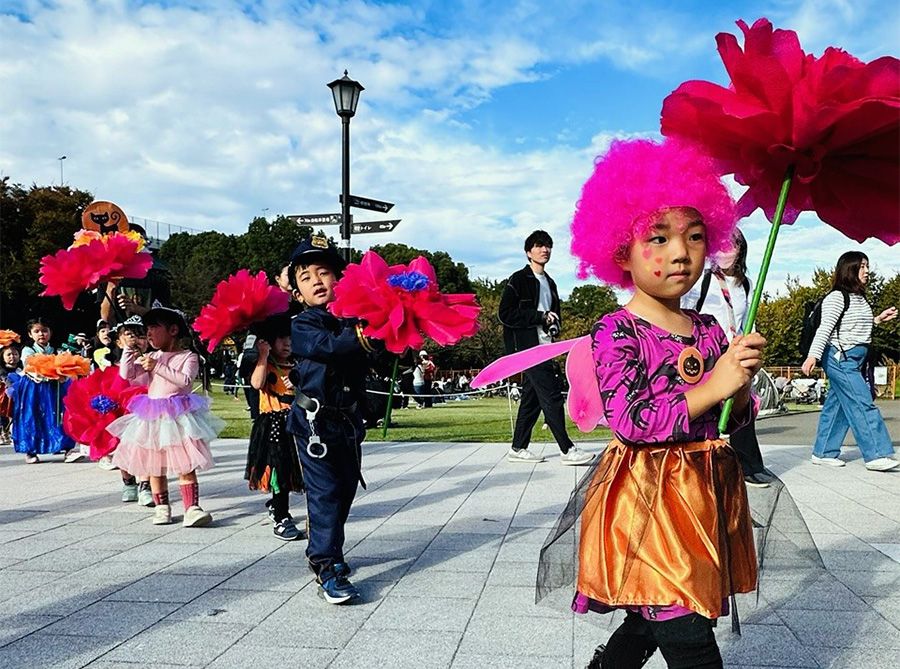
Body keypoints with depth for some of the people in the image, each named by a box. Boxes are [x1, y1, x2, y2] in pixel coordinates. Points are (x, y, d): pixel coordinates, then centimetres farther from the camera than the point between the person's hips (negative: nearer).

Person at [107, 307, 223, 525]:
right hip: (152, 417, 5)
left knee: (186, 465, -7)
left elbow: (185, 379, -19)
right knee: (154, 465, 9)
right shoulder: (150, 357, 11)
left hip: (179, 417, -5)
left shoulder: (189, 356, -3)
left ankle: (192, 508, -9)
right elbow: (126, 373, 2)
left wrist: (158, 366, -19)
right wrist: (129, 348, -8)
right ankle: (162, 507, 20)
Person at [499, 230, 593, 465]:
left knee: (532, 398, 9)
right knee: (552, 397, -11)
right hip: (528, 346, -8)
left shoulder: (550, 283, 19)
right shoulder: (519, 280, -4)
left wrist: (554, 325, 5)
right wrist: (540, 317, -14)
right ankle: (568, 450, -8)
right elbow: (506, 314, -13)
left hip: (544, 347, 8)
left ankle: (518, 448, 16)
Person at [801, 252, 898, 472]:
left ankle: (824, 453, 14)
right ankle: (876, 455, -10)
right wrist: (813, 355, -27)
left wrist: (877, 319, 17)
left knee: (837, 405, 9)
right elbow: (825, 328, -19)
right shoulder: (837, 297, -10)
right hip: (840, 357, -9)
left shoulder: (860, 298, 17)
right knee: (863, 405, -11)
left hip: (853, 360, 9)